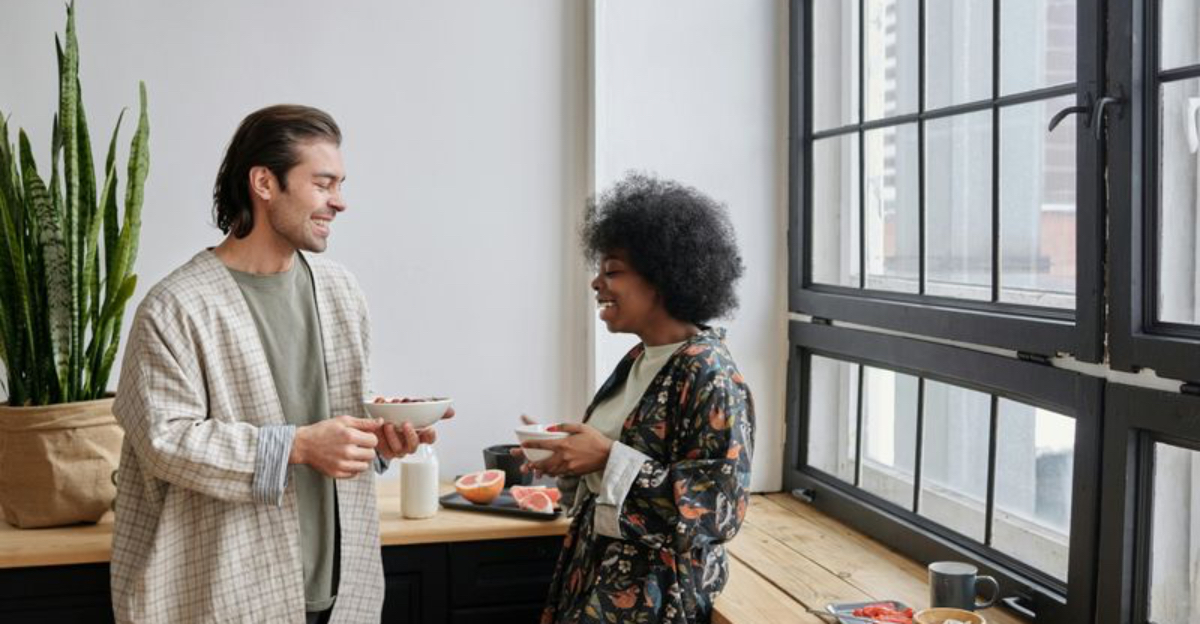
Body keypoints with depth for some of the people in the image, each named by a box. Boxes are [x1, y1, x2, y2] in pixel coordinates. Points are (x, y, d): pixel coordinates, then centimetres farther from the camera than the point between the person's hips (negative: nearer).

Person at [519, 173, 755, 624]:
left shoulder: (710, 375, -18)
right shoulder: (639, 361, 7)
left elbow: (719, 509, -23)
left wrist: (608, 457, -23)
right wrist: (569, 457, -2)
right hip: (596, 572, 8)